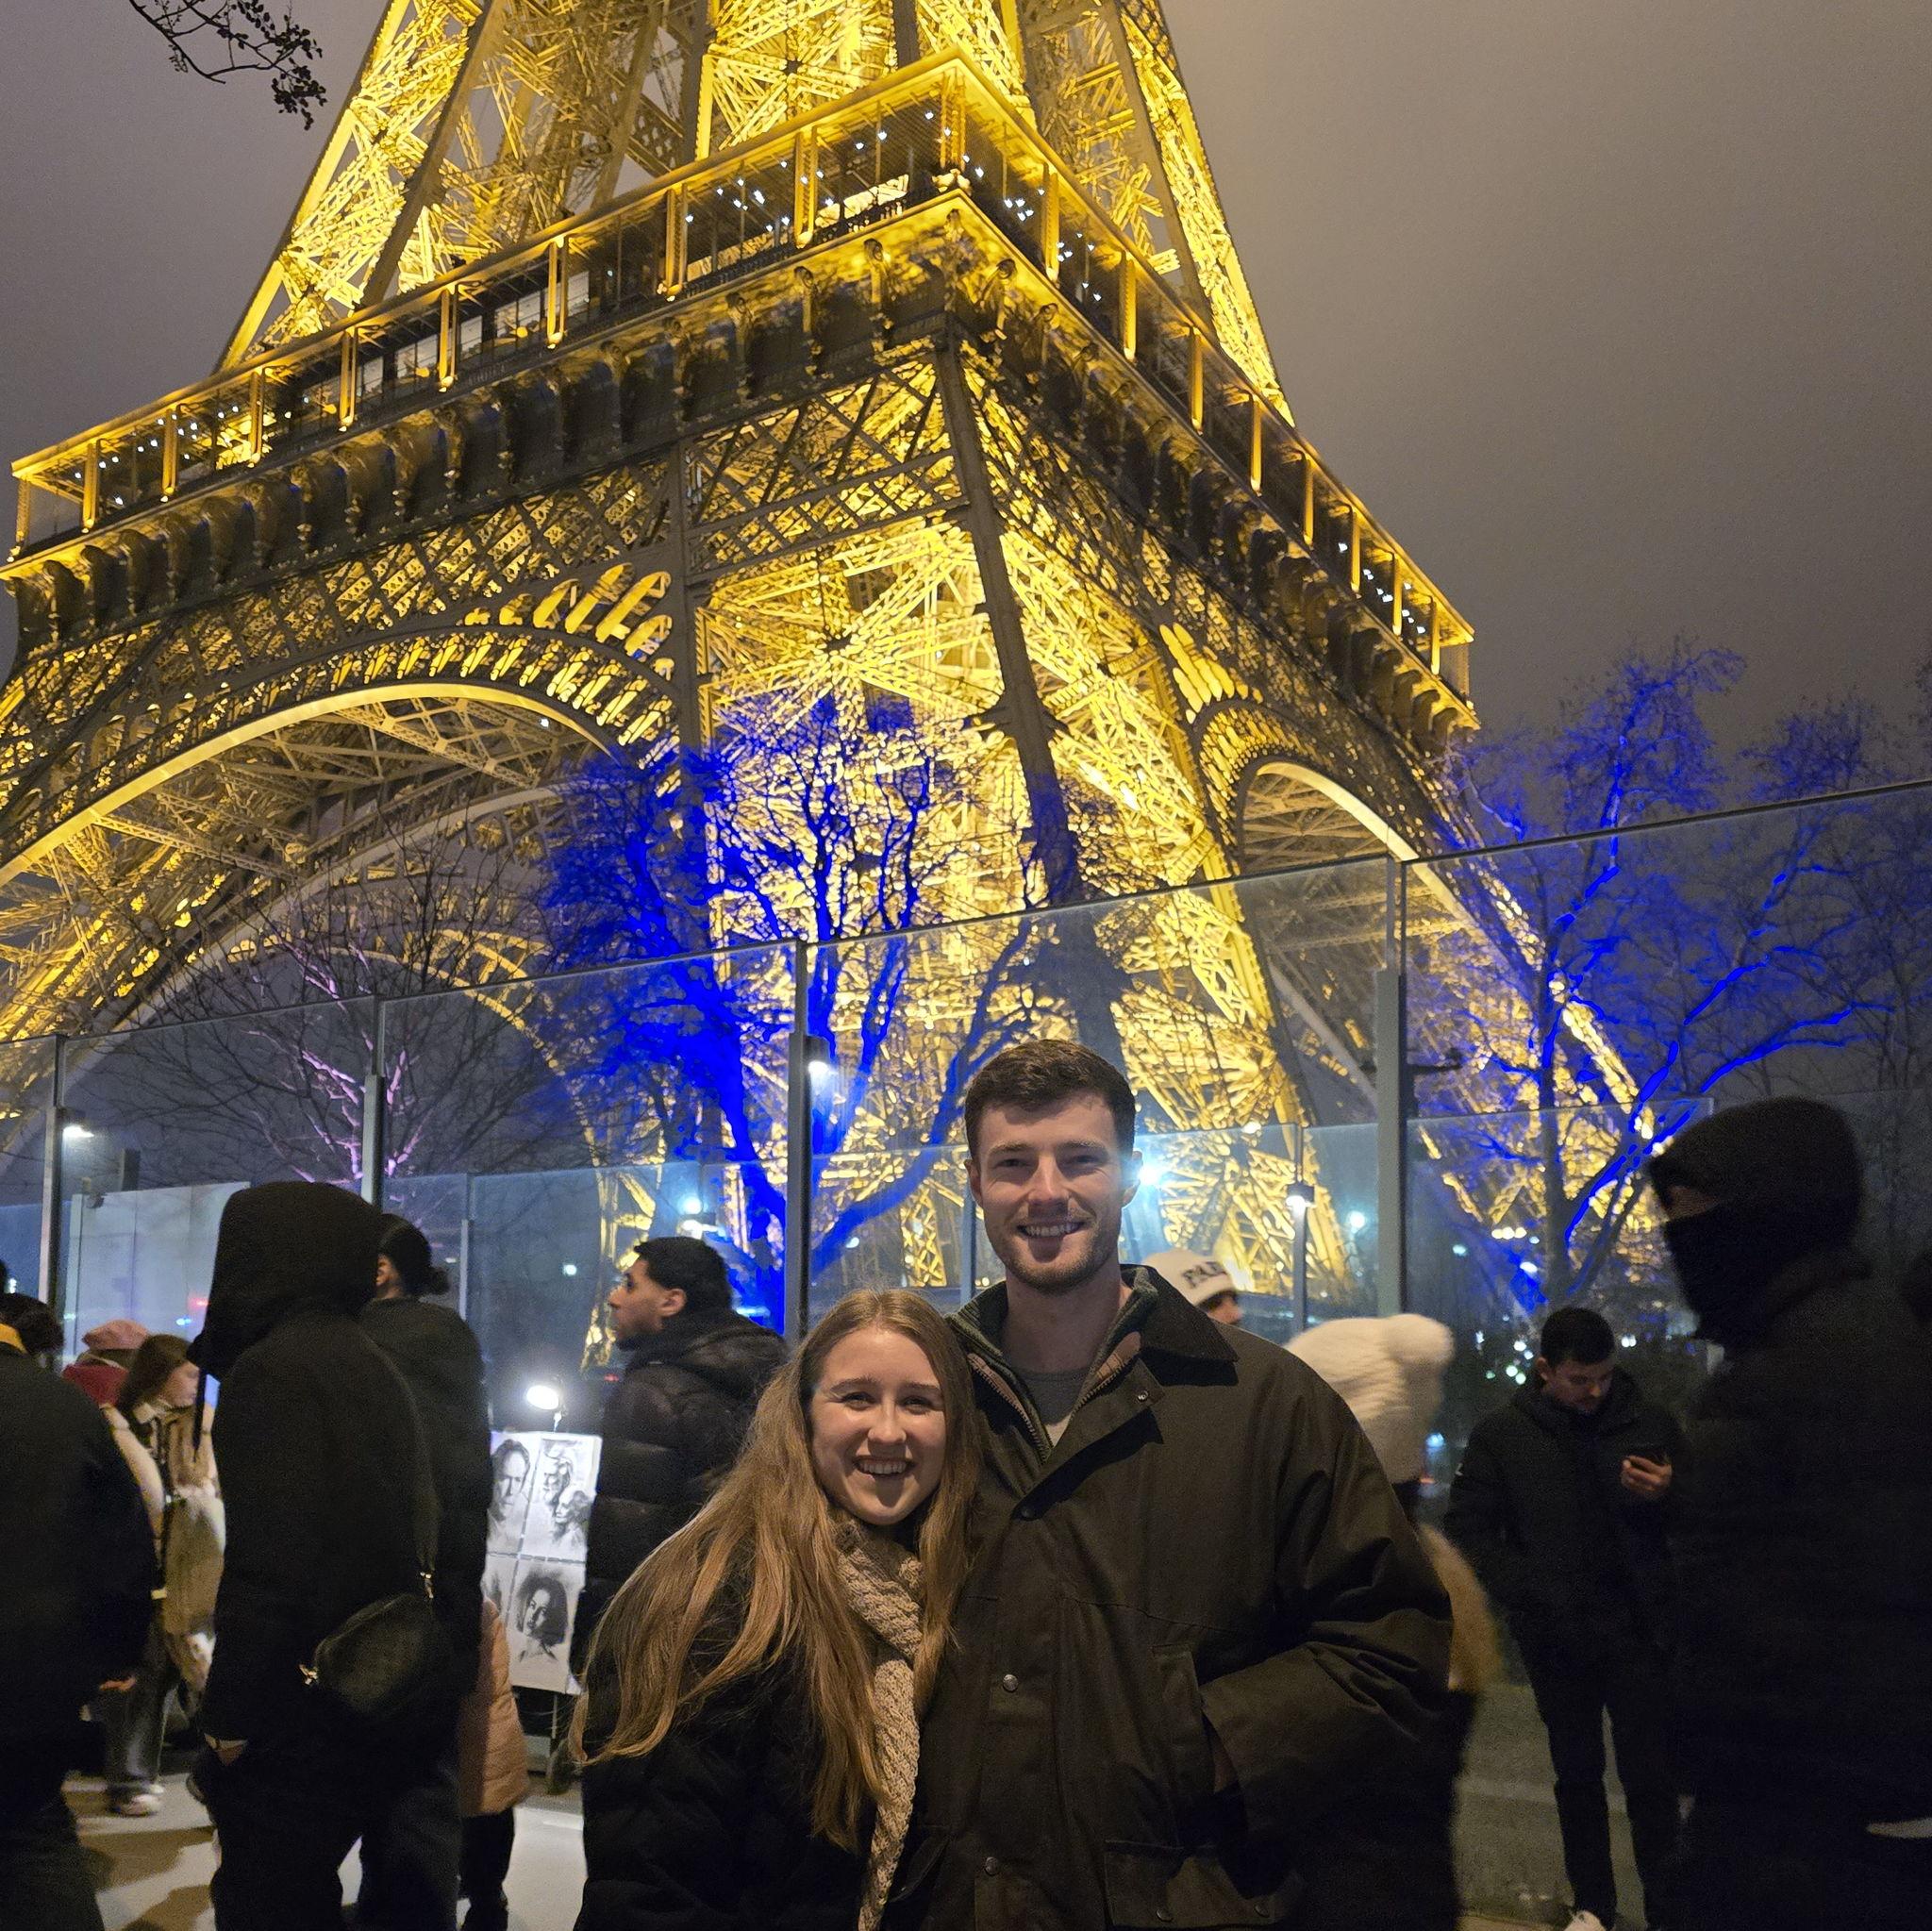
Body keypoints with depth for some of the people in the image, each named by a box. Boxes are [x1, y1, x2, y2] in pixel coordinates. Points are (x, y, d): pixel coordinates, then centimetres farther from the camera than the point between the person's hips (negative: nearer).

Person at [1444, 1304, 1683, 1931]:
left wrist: (1668, 1496, -16)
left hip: (1639, 1631, -1)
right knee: (1577, 1774, 13)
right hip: (1555, 1637, 1)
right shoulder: (1502, 1434, -1)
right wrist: (1528, 1595, -10)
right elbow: (1467, 1529, 0)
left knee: (1650, 1775, -3)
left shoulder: (1650, 1422, -1)